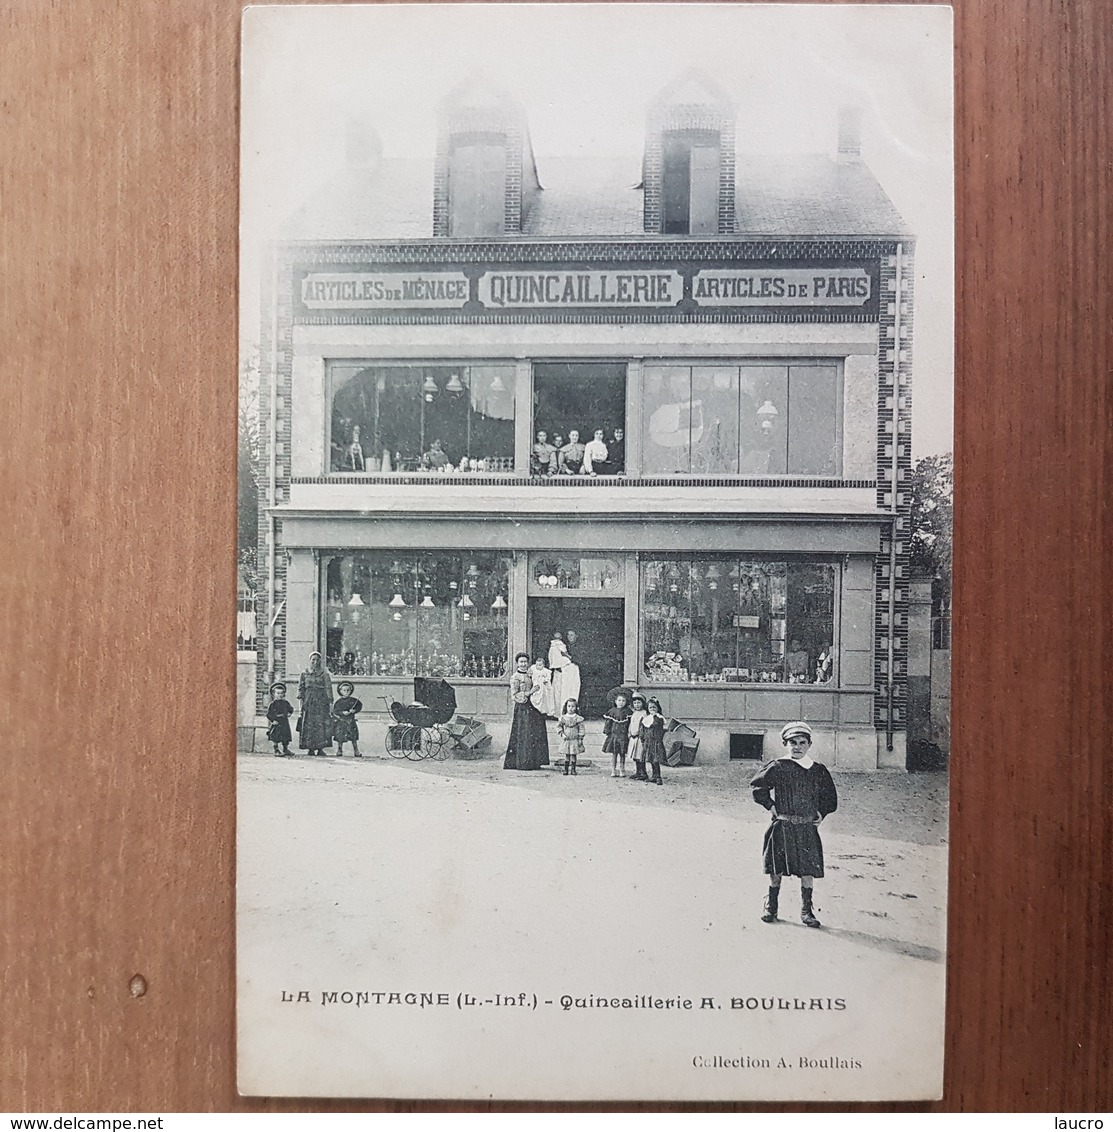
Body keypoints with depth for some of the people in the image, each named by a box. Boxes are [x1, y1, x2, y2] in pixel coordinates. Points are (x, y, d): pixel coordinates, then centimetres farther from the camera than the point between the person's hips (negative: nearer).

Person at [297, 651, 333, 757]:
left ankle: (320, 749, -2)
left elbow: (328, 689, 3)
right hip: (308, 703, 1)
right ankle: (310, 749, 2)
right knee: (308, 726, -3)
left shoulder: (324, 674, 5)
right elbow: (300, 689, 9)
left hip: (321, 702, -1)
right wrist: (301, 701, -2)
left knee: (321, 725, -7)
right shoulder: (304, 674, 10)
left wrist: (330, 704, -2)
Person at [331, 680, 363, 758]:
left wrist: (354, 710, -7)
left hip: (350, 722, 0)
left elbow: (360, 706, 9)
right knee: (340, 738, 1)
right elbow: (335, 710, -5)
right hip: (340, 722, 0)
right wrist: (342, 712, -19)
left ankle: (356, 752, 9)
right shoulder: (339, 701, 1)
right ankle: (339, 752, 16)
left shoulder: (353, 700, 3)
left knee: (354, 738, 0)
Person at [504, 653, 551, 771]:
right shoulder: (515, 677, -4)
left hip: (533, 708, 6)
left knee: (536, 734, 4)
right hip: (521, 709, -6)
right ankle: (522, 763, -2)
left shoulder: (530, 675, 15)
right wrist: (529, 693, -16)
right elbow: (514, 695, -11)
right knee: (523, 735, -7)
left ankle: (534, 762, 9)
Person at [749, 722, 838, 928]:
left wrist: (821, 812, 8)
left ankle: (806, 910, 13)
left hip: (808, 828, 2)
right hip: (782, 827, -2)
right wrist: (770, 806, -2)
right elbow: (757, 786, 2)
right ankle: (771, 905, 19)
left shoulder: (818, 771, 6)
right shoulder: (777, 768, -4)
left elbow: (830, 797, 19)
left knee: (808, 870, 1)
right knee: (776, 869, 3)